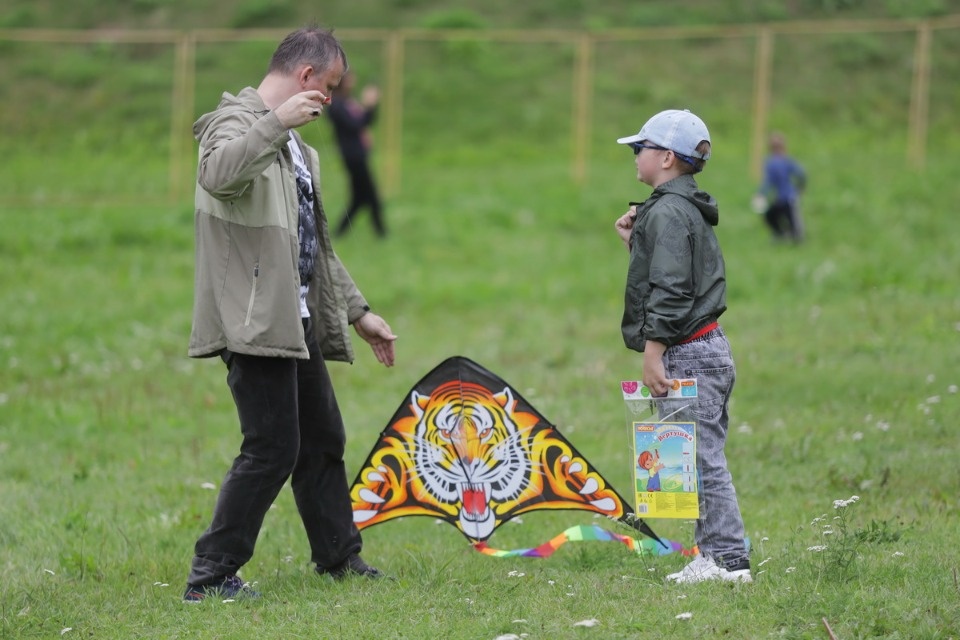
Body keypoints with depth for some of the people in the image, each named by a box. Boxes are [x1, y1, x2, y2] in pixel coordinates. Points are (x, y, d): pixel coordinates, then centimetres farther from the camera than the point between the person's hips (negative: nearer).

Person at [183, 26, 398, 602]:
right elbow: (216, 175, -34)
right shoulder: (238, 120, -9)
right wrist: (276, 121, -35)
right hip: (256, 320, -10)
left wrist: (359, 312, 26)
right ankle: (211, 576, -6)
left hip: (297, 320, 10)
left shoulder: (296, 147, 21)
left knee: (323, 441, 16)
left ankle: (340, 557, 28)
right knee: (272, 449, -11)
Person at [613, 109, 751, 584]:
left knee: (702, 456, -8)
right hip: (709, 348, 11)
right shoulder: (688, 208, 18)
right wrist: (634, 241, 17)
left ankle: (729, 559, -8)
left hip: (688, 352, -11)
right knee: (703, 456, 12)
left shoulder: (668, 212, -13)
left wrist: (652, 355, -19)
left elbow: (669, 290, -20)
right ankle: (715, 556, 14)